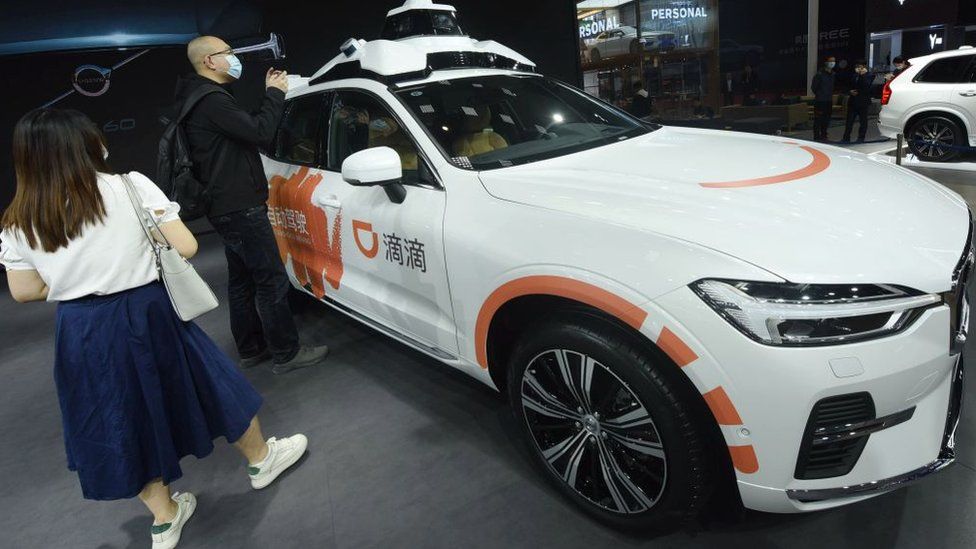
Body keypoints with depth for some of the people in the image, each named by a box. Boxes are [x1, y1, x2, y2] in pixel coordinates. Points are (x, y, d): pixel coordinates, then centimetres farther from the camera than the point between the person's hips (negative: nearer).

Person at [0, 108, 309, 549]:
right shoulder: (131, 187, -11)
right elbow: (185, 247, -11)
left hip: (80, 333, 3)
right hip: (146, 314, -3)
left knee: (126, 424, 17)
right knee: (210, 382, 18)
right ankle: (261, 459, 37)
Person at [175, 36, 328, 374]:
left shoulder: (201, 99, 18)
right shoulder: (212, 101, -17)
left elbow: (247, 130, 18)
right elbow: (260, 133, -21)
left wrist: (271, 94, 11)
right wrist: (275, 93, -8)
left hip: (228, 207, 11)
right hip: (240, 208, -11)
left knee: (242, 280, 15)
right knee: (272, 281, -6)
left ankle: (251, 349, 25)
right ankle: (286, 354, 2)